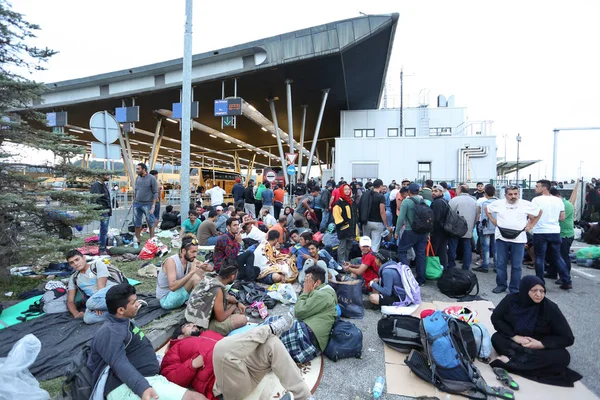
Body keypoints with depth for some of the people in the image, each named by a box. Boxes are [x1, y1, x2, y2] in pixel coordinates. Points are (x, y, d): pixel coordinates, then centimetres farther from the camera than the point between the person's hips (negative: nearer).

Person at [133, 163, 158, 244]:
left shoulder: (152, 178, -7)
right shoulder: (137, 178, 9)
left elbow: (155, 193, -8)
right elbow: (135, 191, 18)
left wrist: (153, 205, -12)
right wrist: (134, 201, 11)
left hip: (147, 204, -5)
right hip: (137, 203, 5)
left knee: (150, 223, 5)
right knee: (137, 223, 11)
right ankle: (137, 239, 22)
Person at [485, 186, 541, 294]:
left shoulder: (526, 204, 2)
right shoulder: (498, 203, 3)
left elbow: (539, 212, 16)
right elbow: (486, 209, 19)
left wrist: (530, 225, 8)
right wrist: (493, 221, 10)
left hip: (518, 239, 0)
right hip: (501, 238, 1)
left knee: (516, 266, 4)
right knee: (500, 264, 6)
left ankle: (515, 288, 15)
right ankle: (501, 285, 19)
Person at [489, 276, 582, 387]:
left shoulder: (550, 308, -18)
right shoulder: (511, 299, -16)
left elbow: (568, 338, -14)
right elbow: (495, 318, -9)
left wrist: (541, 344, -24)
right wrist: (514, 337, -21)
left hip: (540, 348, 0)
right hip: (515, 342, 1)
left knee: (563, 356, -32)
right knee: (496, 338, -27)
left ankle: (511, 361, -33)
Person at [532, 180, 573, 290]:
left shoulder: (536, 200, -10)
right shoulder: (558, 200, 6)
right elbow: (562, 218, 10)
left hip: (540, 232, -5)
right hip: (555, 232, 5)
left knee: (540, 258, 4)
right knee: (557, 257, 15)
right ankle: (567, 282, 18)